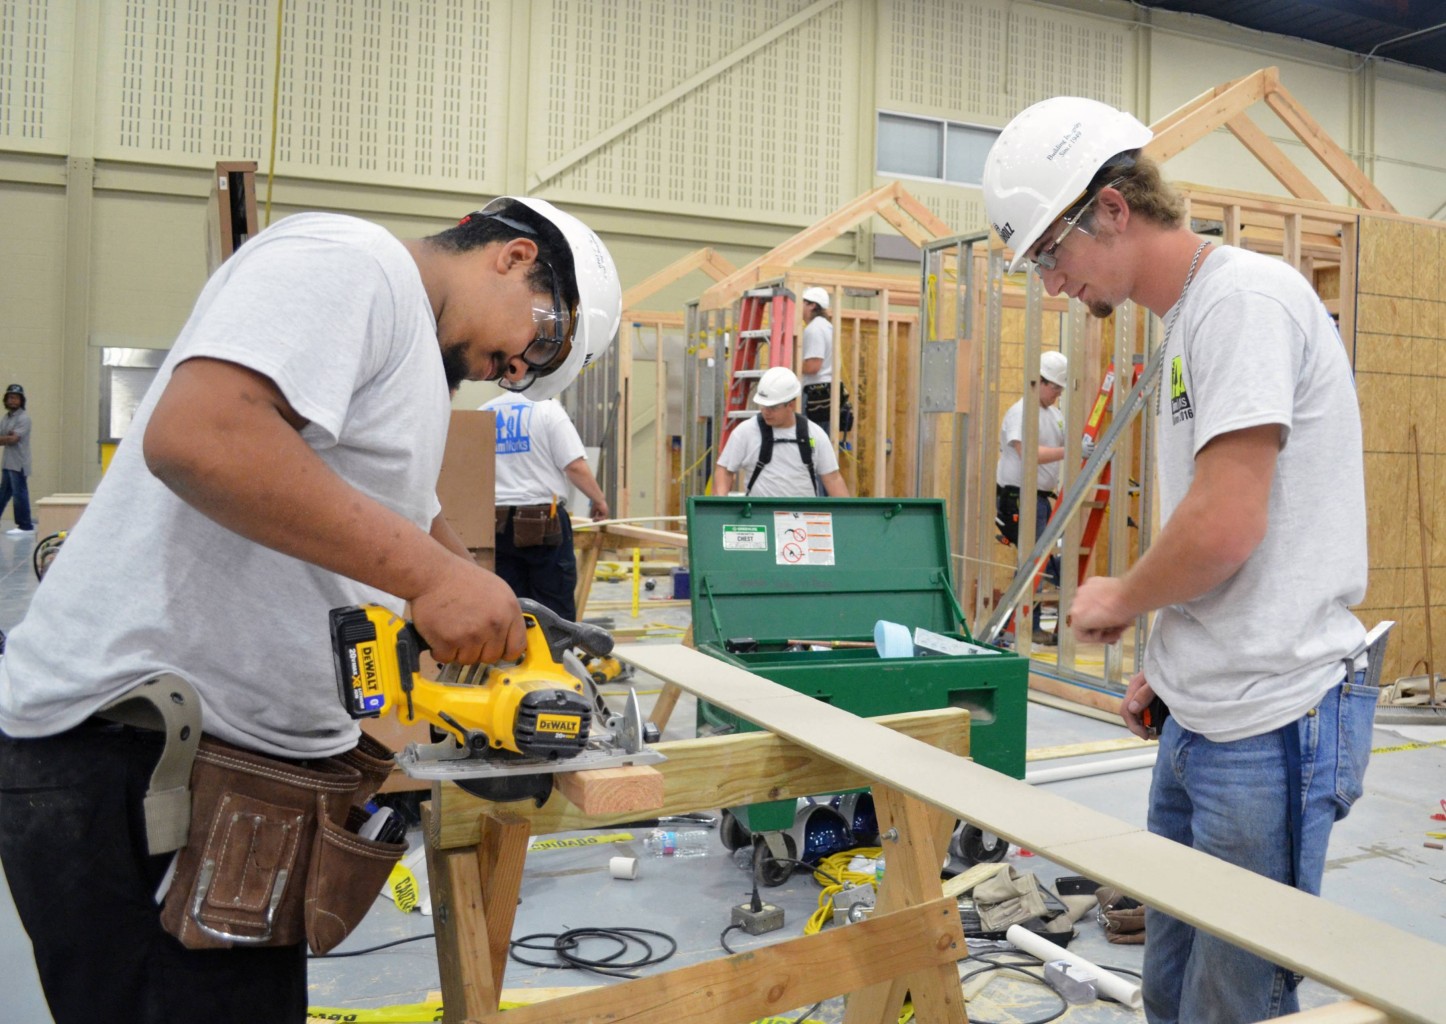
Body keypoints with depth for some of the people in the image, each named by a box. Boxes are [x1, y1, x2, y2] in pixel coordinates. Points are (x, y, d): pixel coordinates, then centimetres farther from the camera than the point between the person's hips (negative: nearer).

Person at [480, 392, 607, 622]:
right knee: (556, 604, 3)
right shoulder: (547, 409, -6)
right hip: (543, 520, -4)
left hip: (497, 523, 5)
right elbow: (575, 466, -12)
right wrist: (599, 499, 2)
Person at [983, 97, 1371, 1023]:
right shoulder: (1188, 319, 15)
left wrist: (1120, 599, -4)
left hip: (1271, 724, -9)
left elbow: (1224, 529, -22)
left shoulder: (1244, 297, -15)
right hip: (1201, 717, 9)